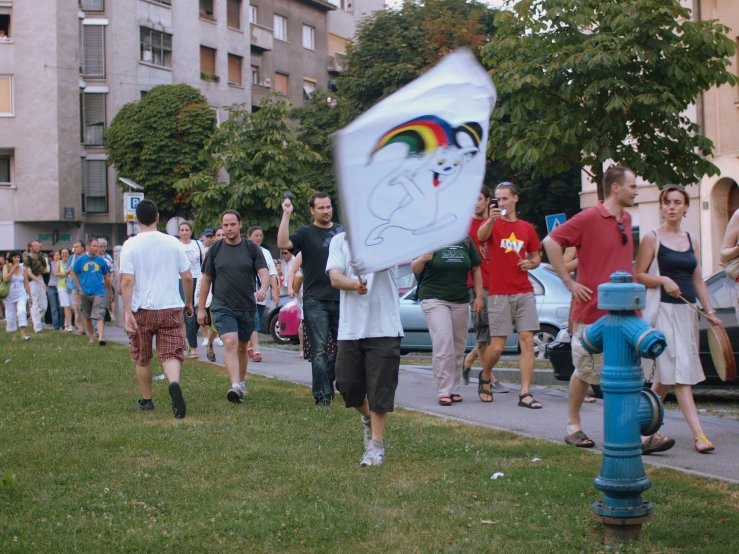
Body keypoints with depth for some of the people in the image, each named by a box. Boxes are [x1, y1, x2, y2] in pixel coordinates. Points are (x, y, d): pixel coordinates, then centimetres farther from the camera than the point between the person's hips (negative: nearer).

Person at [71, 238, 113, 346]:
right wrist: (80, 288, -1)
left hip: (98, 293, -1)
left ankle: (101, 337, -24)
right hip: (85, 293, 2)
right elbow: (74, 275, 10)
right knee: (87, 317, 10)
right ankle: (91, 338, 22)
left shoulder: (101, 261, 3)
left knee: (100, 316, -14)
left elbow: (106, 277, 12)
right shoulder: (80, 260, 2)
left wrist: (110, 292, 16)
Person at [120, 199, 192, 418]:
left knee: (142, 359, 15)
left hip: (142, 310, -1)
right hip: (171, 309, 1)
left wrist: (127, 312, -14)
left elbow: (127, 281, -13)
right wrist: (188, 302, 20)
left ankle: (146, 400, 25)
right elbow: (187, 277, 5)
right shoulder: (173, 242, 3)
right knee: (171, 354, -3)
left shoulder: (130, 245, -4)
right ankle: (174, 384, -32)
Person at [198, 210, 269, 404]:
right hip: (223, 308, -1)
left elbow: (264, 272, -6)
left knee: (242, 347, 13)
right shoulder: (215, 249, 4)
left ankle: (241, 383, 32)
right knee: (230, 343, -19)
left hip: (247, 308, 2)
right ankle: (235, 387, -30)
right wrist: (201, 308, 8)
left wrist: (263, 289, -28)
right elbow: (206, 279, 9)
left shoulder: (252, 248, 2)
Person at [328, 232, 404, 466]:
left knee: (380, 389, -2)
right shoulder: (339, 241, 7)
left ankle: (376, 445, 9)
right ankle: (367, 417, 37)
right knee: (347, 385, 8)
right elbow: (335, 278, -5)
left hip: (384, 329, -3)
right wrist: (353, 283, -28)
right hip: (349, 329, 3)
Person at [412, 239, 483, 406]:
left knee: (459, 347, 6)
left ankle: (454, 389, 17)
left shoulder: (466, 242, 7)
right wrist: (422, 259, -25)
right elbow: (414, 269, -3)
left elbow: (476, 270, 14)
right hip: (433, 298, -4)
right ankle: (444, 391, -12)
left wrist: (479, 296, 7)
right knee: (443, 344, -15)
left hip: (461, 301, 4)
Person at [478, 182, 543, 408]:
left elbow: (536, 257, 22)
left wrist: (531, 263, -2)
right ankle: (485, 377, 27)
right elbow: (481, 236, -23)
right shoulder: (492, 224, 1)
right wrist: (491, 219, -43)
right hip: (499, 294, -3)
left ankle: (525, 394, -5)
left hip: (524, 292, 3)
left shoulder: (527, 228, 12)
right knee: (497, 346, -2)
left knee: (527, 340, -5)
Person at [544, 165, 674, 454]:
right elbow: (551, 242, -14)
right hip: (592, 311, -6)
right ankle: (573, 425, 22)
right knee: (585, 371, 7)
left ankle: (638, 433, -1)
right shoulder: (589, 218, -11)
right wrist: (569, 282, -15)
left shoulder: (626, 219, 12)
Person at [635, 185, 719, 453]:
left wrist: (710, 312, 9)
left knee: (666, 374, 9)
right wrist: (663, 280, -20)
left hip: (687, 311, 6)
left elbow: (698, 281, 16)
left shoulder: (691, 242, 14)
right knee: (678, 372, -11)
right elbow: (638, 275, -4)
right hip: (663, 310, -6)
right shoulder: (652, 238, -2)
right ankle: (698, 434, -16)